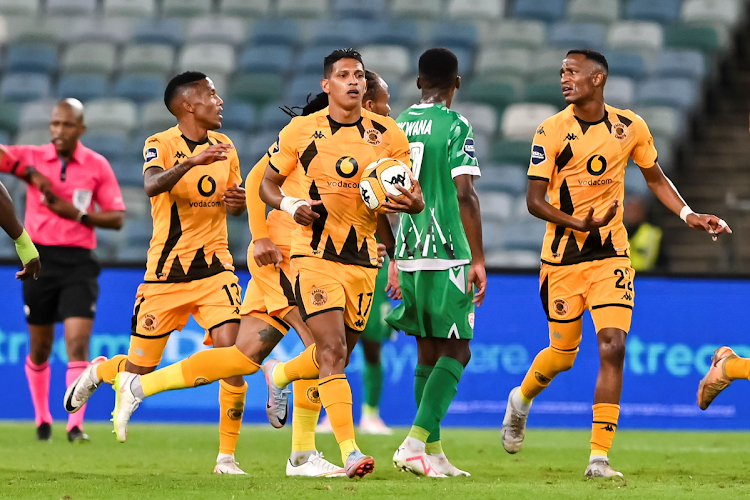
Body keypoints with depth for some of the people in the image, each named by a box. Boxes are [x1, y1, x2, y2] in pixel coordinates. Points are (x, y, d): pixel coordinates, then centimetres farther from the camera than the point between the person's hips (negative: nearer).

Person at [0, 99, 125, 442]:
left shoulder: (98, 166, 1)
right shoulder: (31, 157, 1)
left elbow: (117, 218, 2)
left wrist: (77, 213, -12)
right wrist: (29, 171, -31)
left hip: (78, 262, -1)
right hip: (39, 258, 1)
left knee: (78, 345, -13)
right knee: (39, 349, 9)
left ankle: (75, 425, -14)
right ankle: (42, 419, 27)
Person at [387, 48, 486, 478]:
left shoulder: (397, 126, 11)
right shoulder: (456, 127, -8)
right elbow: (464, 194, -14)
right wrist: (478, 258, -10)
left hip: (409, 254, 6)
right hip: (448, 255, -6)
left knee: (429, 352, 13)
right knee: (455, 351, -1)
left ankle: (433, 452, 13)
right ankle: (415, 442, -15)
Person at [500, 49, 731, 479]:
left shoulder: (630, 126, 0)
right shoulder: (551, 132, -8)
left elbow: (655, 177, 17)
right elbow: (535, 200, -9)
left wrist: (689, 215, 4)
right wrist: (580, 224, -24)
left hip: (611, 254, 1)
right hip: (562, 257, -1)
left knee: (613, 347, -13)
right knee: (563, 355, 7)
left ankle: (600, 457, -9)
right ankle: (521, 400, 42)